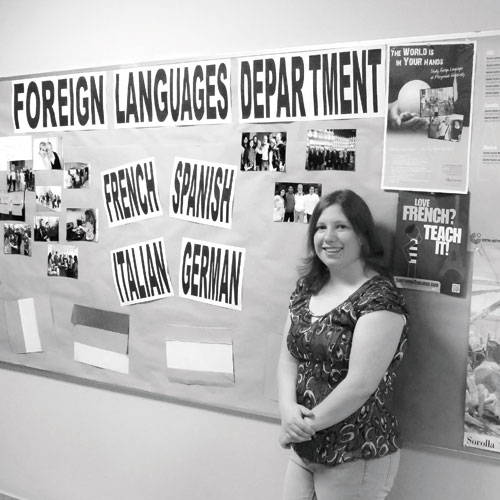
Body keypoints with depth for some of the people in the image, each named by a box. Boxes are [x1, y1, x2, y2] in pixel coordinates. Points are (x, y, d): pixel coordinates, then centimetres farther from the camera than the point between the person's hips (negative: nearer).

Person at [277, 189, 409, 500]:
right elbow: (288, 358, 4)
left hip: (356, 459, -6)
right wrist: (288, 408, -13)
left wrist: (307, 423, -14)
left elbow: (360, 384, -22)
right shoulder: (307, 289, 5)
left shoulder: (380, 298, -17)